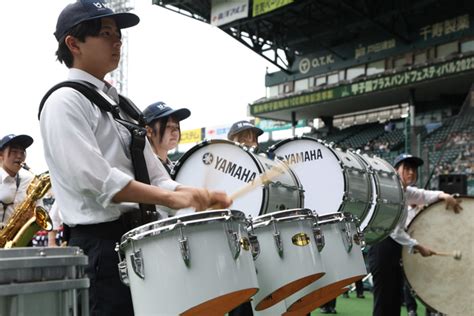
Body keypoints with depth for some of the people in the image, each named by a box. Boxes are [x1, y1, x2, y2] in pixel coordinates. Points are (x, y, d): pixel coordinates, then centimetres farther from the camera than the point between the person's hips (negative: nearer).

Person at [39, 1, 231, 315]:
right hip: (100, 243, -8)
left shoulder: (119, 104, 19)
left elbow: (153, 175, 16)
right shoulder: (64, 103, -7)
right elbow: (95, 180, -19)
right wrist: (173, 197, -22)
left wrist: (199, 196, 0)